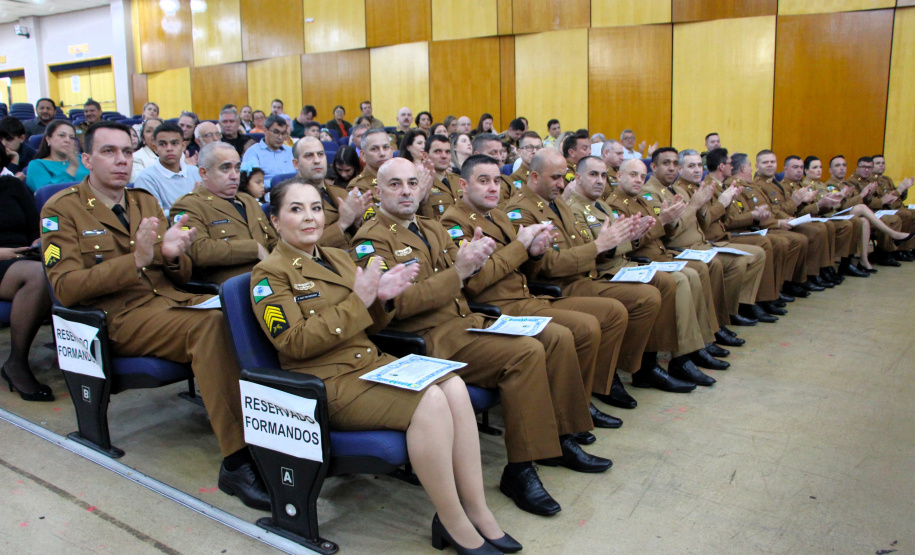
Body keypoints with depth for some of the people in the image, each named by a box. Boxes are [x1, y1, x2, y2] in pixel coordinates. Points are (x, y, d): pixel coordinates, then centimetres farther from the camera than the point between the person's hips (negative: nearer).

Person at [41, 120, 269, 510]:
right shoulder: (62, 209, 4)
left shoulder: (145, 201, 20)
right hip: (118, 317, -5)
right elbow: (65, 287, -8)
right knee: (210, 323, -35)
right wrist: (135, 259, -20)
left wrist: (172, 253, -6)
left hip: (171, 300, 6)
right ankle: (237, 462, -35)